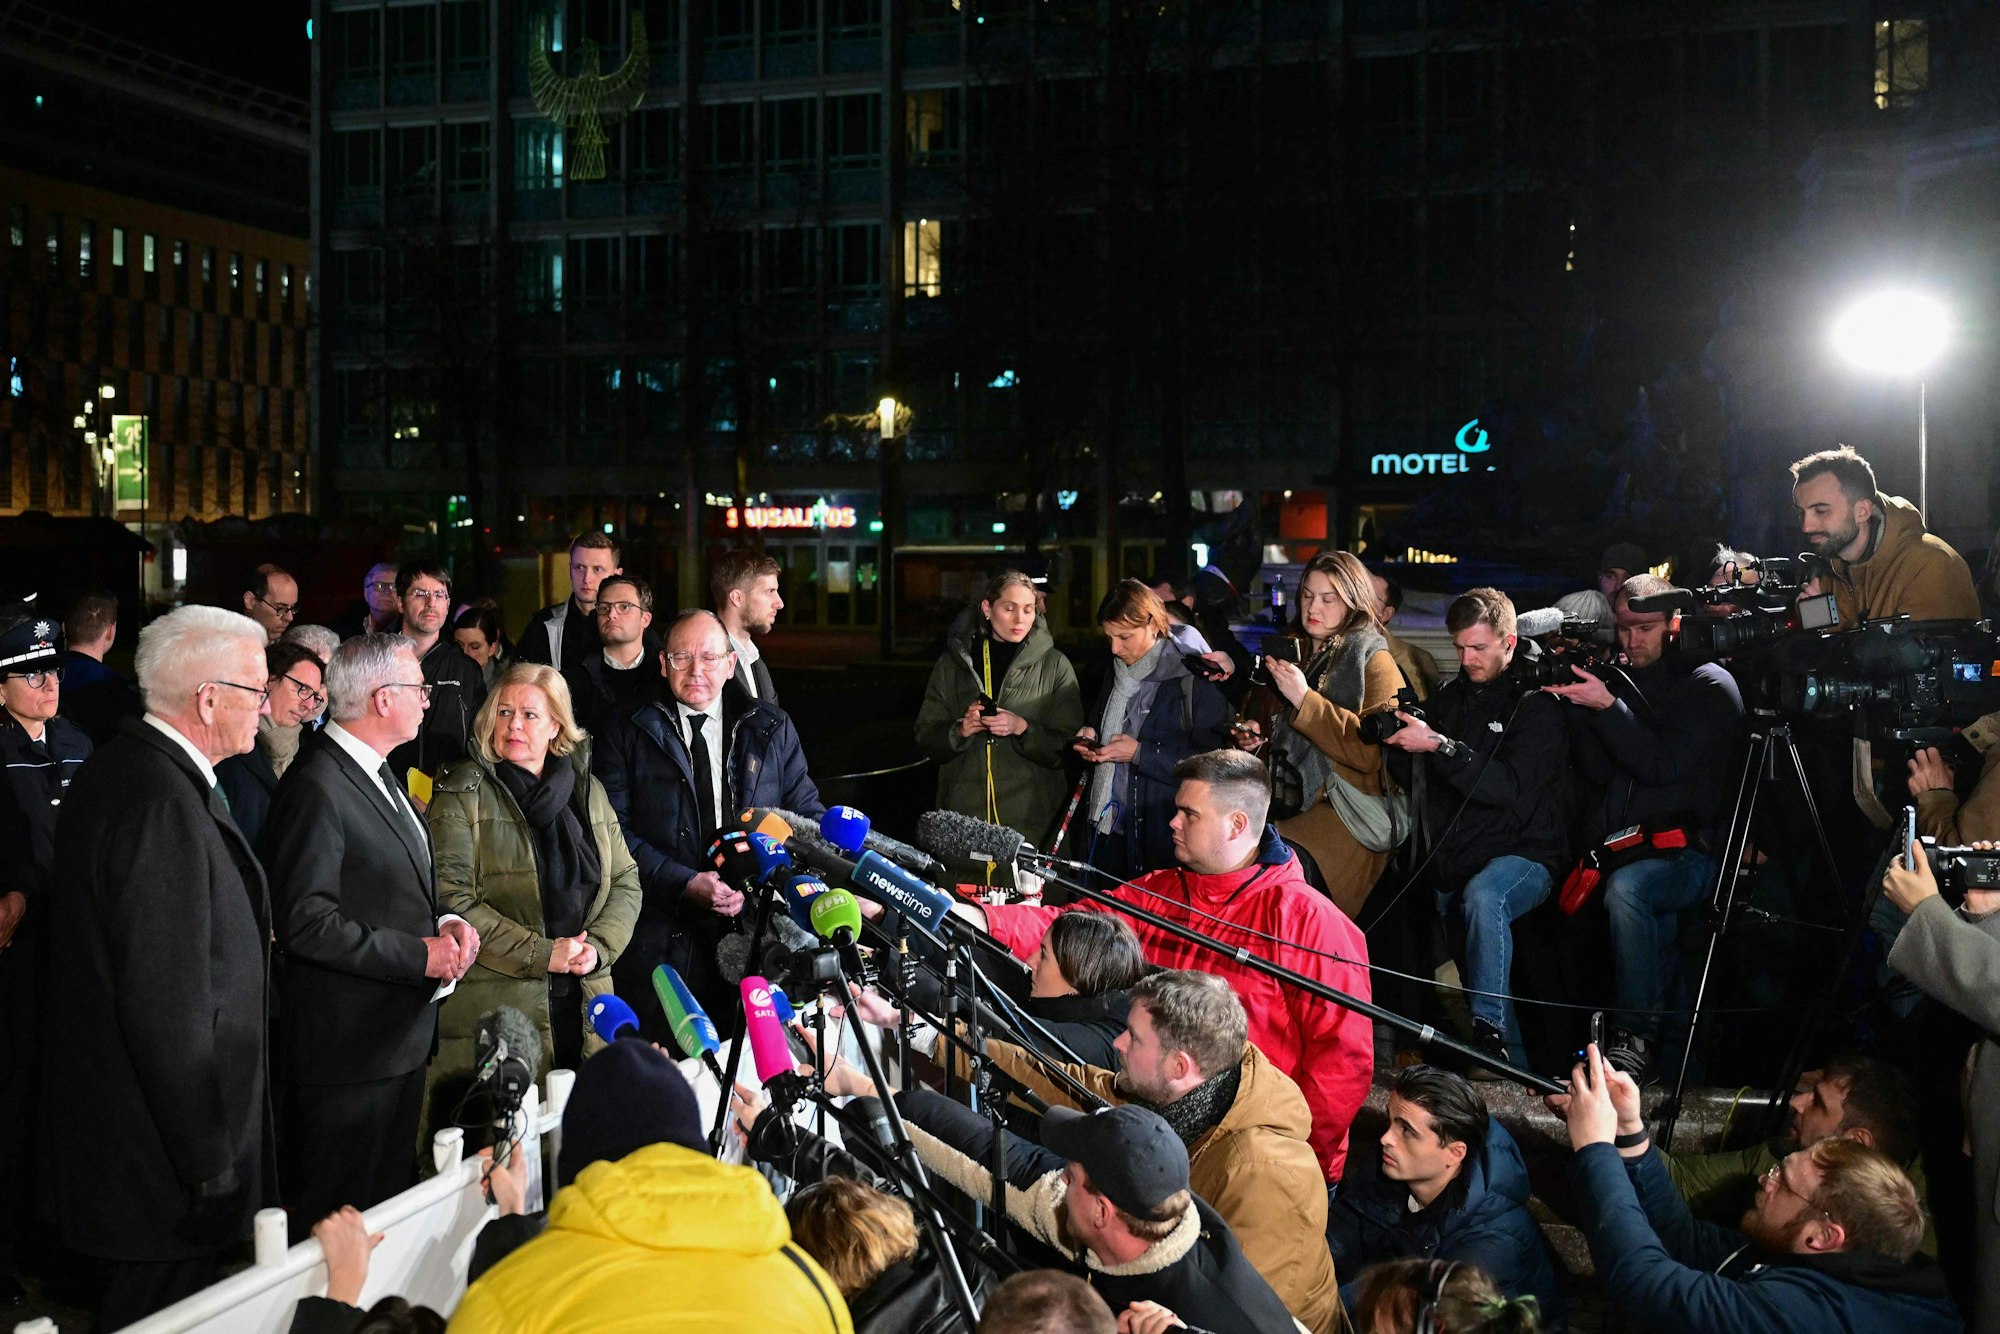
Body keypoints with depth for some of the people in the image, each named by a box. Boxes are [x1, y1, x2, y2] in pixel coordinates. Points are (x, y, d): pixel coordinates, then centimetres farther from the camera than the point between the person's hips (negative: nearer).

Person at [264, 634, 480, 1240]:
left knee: (392, 1203, 18)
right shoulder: (317, 786, -19)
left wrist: (444, 923, 2)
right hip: (349, 1050, -10)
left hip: (402, 1034, 10)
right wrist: (419, 955, -20)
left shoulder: (380, 774, 13)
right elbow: (305, 921, -24)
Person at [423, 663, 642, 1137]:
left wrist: (598, 947, -5)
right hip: (494, 1013, -4)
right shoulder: (463, 794, -2)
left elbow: (625, 882, 13)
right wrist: (541, 953, -14)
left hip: (583, 1008, 4)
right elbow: (452, 898, -11)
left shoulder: (588, 791, 14)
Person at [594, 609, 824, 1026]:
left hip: (754, 928, 2)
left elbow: (806, 812, 10)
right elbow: (614, 830, -3)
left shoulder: (773, 728, 11)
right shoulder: (628, 733, 4)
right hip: (660, 939, -1)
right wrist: (684, 884, -16)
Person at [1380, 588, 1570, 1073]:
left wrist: (1438, 745, -24)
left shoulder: (1537, 705, -4)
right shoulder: (1448, 699, 15)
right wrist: (1397, 740, -5)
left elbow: (1513, 787, -18)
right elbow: (1412, 779, 16)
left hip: (1523, 854, -6)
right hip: (1454, 859, 7)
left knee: (1483, 895, -35)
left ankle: (1490, 1031, -29)